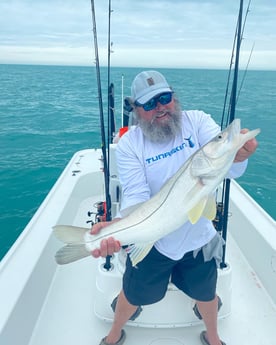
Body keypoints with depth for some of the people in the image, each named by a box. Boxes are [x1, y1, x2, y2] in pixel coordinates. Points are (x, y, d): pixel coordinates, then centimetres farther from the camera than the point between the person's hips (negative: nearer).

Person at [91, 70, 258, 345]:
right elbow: (136, 197, -22)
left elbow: (231, 170, -25)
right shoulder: (128, 144, -14)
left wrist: (238, 155, -50)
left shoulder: (197, 122, -13)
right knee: (133, 294, 19)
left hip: (199, 236, 2)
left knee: (205, 292, 24)